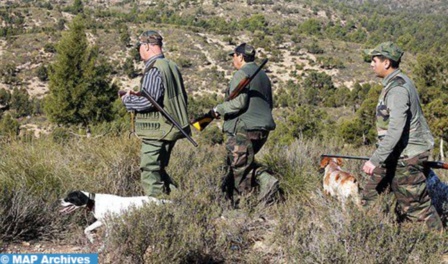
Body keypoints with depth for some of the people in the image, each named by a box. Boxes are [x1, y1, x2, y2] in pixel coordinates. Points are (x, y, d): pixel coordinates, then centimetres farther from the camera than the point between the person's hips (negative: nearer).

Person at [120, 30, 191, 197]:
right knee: (159, 169, 20)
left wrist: (127, 100, -6)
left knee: (150, 172, -1)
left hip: (157, 131, -9)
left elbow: (149, 101, -24)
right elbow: (183, 97, 18)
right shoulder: (172, 66, 12)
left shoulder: (153, 70, -16)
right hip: (171, 129, 9)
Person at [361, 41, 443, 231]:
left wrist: (375, 160, -29)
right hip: (396, 155, 10)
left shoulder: (398, 88, -21)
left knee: (416, 208, -2)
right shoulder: (395, 83, 11)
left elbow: (395, 130, -29)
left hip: (407, 158, -10)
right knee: (369, 197, 13)